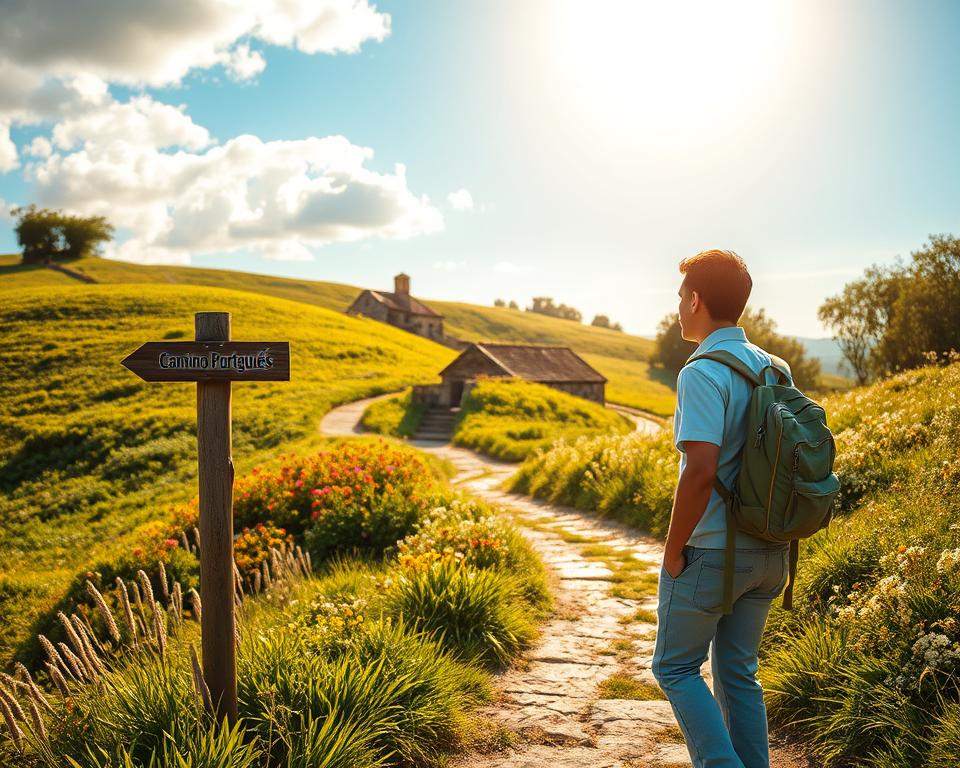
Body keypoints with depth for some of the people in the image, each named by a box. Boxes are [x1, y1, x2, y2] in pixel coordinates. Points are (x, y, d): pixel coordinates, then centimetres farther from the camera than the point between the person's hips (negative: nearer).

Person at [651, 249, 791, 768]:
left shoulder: (703, 373, -18)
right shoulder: (774, 369, 7)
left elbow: (701, 470, -27)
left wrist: (673, 551, -16)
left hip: (711, 553, -8)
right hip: (768, 554, 8)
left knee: (675, 668, 9)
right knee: (739, 672, 18)